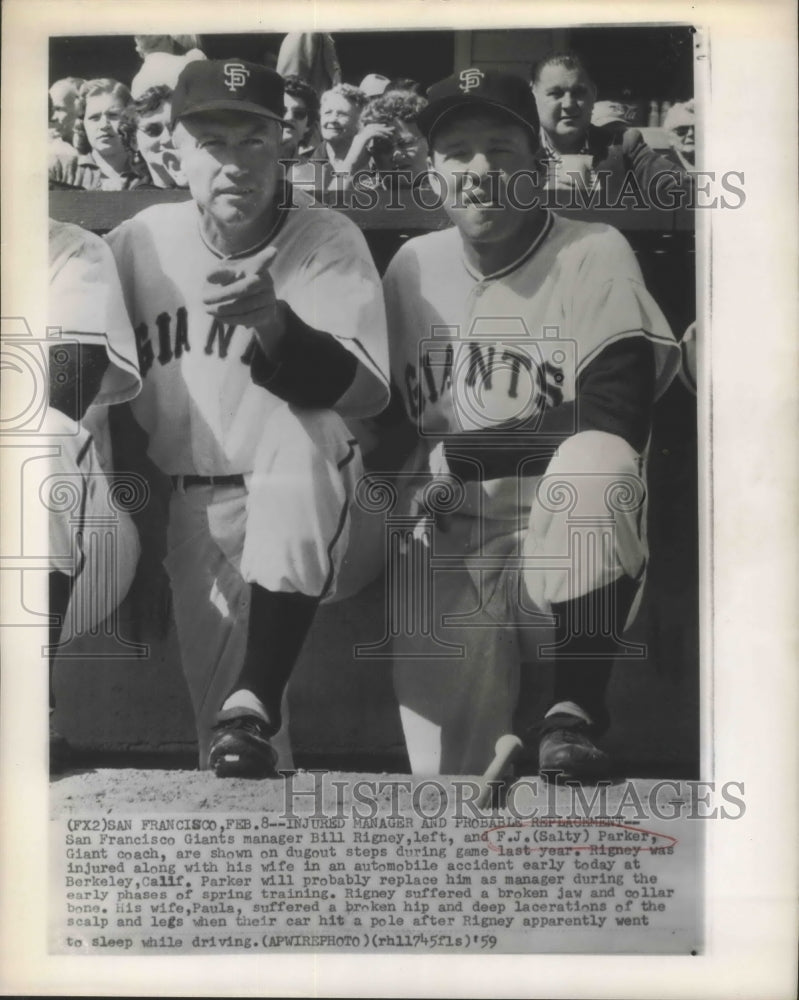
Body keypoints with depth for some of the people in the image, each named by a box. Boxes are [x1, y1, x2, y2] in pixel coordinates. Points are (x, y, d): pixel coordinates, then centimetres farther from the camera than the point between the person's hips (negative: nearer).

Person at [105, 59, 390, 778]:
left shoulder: (328, 239, -8)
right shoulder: (136, 244, 0)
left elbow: (368, 394, -18)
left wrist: (274, 322, -34)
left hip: (308, 505, -2)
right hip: (192, 513, 3)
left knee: (303, 437, -35)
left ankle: (255, 700, -33)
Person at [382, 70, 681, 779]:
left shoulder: (594, 254, -6)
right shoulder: (414, 264, 9)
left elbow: (614, 424, -19)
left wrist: (453, 455, -15)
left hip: (570, 553, -3)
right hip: (451, 554, 3)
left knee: (595, 465, -37)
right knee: (448, 783, -10)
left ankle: (576, 714, -21)